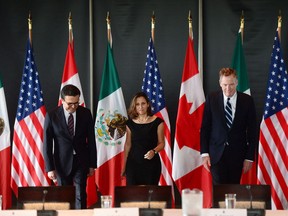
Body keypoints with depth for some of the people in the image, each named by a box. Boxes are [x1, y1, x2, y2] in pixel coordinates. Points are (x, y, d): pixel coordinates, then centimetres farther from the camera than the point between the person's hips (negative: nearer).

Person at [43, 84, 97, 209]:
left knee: (80, 196, -5)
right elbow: (47, 144, -4)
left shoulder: (85, 114, -2)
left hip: (81, 162, 1)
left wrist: (92, 164, 4)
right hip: (62, 163, -1)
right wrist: (50, 168, -8)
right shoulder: (52, 116, -8)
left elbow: (91, 140, 4)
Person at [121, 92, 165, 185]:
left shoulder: (157, 122, 1)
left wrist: (154, 151, -18)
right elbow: (128, 144, 13)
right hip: (133, 162, 2)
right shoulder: (130, 123, 8)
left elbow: (161, 143, 3)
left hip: (151, 163, -1)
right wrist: (124, 166, 12)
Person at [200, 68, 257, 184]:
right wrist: (204, 153, -3)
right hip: (217, 153, 0)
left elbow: (252, 130, 2)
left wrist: (249, 157, 0)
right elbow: (204, 128, 4)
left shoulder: (247, 101, -1)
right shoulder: (211, 99, 0)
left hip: (237, 154, 0)